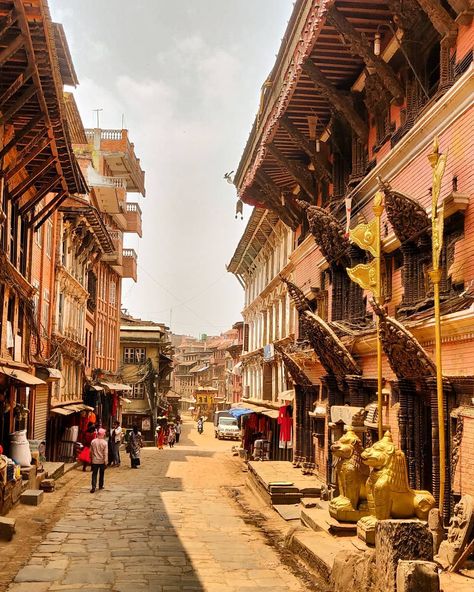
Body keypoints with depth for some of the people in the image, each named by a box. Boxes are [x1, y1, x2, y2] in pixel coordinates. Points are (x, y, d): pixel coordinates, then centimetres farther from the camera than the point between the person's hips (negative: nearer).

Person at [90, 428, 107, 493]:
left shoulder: (93, 441, -6)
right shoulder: (104, 443, -12)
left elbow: (91, 451, 3)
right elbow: (105, 453, -11)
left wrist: (91, 458, 17)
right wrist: (105, 461, -5)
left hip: (95, 460, 1)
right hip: (102, 461, -1)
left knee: (94, 474, 2)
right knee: (101, 474, 16)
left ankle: (93, 487, -11)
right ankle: (100, 486, 26)